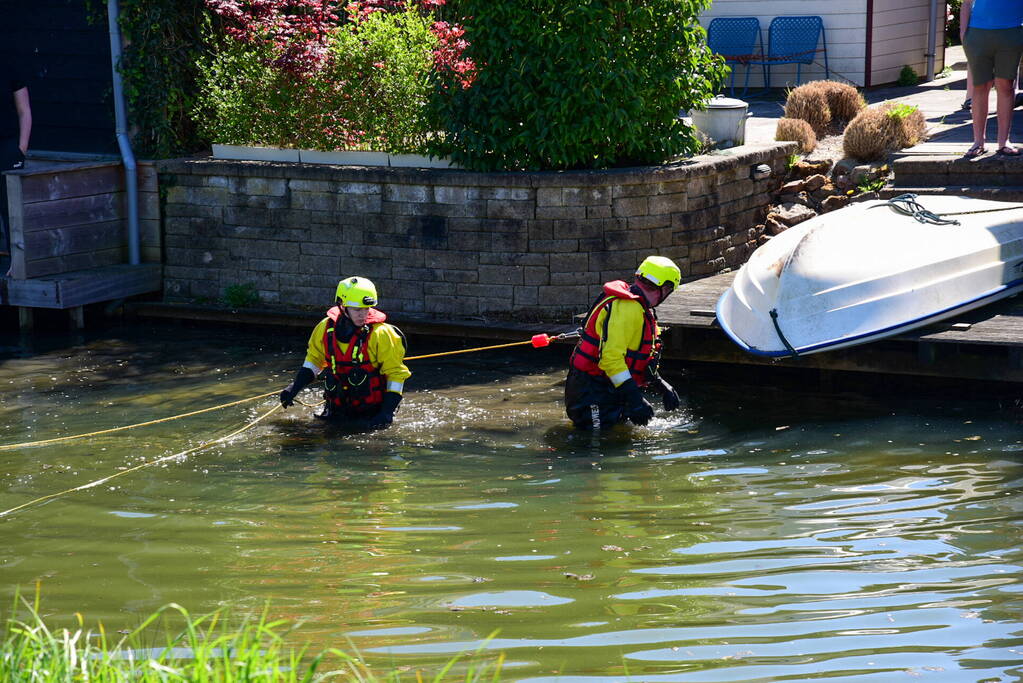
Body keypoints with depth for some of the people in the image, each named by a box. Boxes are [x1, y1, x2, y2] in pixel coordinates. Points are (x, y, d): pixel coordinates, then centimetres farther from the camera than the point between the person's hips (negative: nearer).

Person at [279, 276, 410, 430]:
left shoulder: (381, 334, -16)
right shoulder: (326, 328, -4)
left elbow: (396, 373, -11)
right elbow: (314, 359, 15)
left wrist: (387, 412, -20)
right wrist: (294, 388, 7)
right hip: (337, 411, 4)